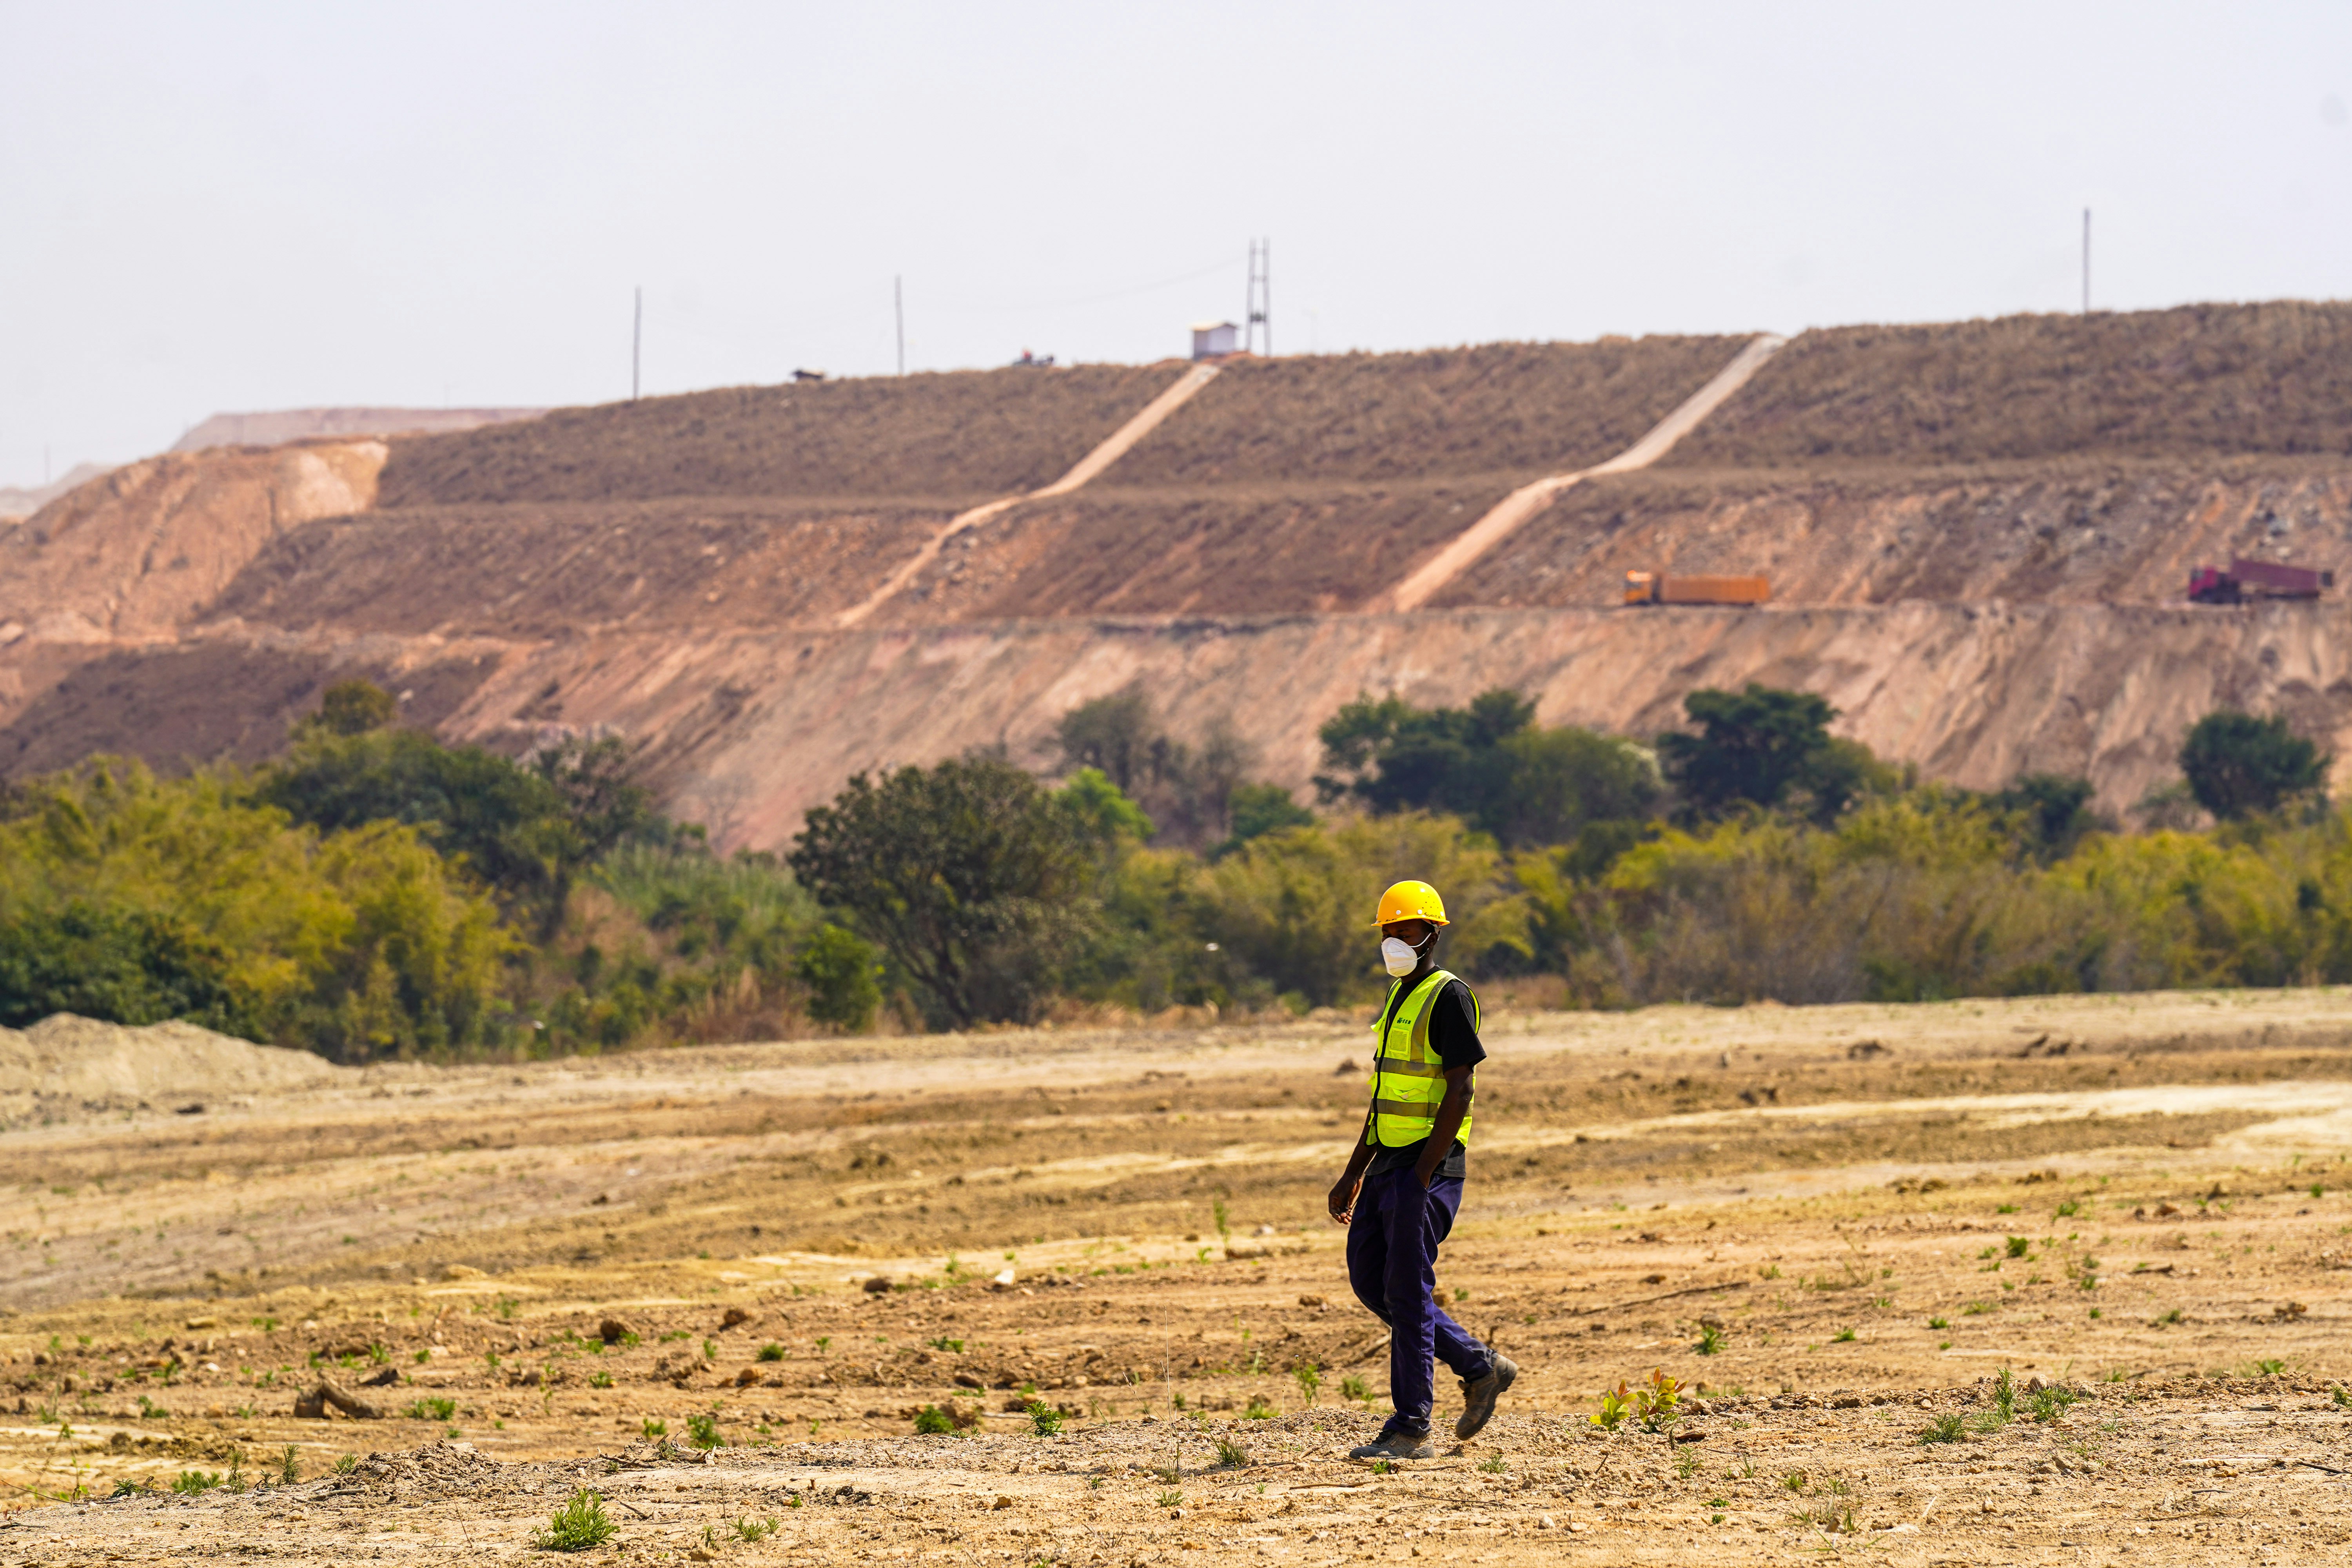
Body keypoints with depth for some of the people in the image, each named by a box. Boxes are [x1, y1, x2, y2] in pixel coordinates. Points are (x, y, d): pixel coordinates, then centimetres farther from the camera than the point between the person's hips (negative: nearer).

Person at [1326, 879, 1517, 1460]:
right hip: (1389, 1161, 10)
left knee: (1407, 1291, -8)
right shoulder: (1399, 997, 18)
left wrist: (1423, 1173, -21)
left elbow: (1460, 1090, -17)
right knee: (1370, 1281, 10)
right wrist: (1355, 1175, 20)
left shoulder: (1448, 997, -11)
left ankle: (1411, 1430, -4)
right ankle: (1480, 1368, 20)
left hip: (1429, 1163, -10)